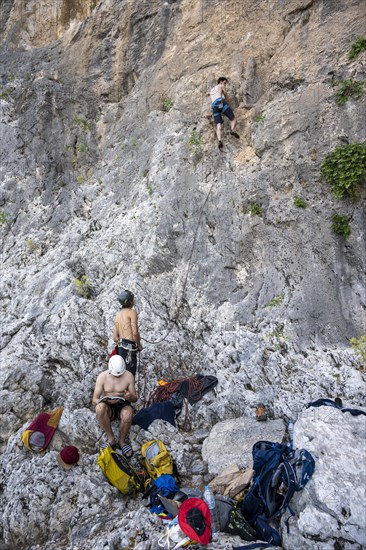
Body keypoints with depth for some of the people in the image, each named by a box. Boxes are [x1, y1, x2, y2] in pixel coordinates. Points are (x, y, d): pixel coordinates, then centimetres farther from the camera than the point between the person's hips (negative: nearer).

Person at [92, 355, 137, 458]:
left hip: (123, 405, 0)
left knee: (128, 414, -37)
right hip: (108, 407, 1)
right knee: (100, 408, -36)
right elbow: (94, 400, -10)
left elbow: (135, 399, -1)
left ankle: (122, 441, -10)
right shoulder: (102, 377, -9)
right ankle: (111, 439, -17)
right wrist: (107, 400, -31)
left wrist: (130, 396, -27)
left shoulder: (129, 376, -8)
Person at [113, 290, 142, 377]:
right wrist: (139, 344, 1)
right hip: (129, 349, -8)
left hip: (121, 348, 8)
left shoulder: (117, 316, 19)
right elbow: (135, 333, -15)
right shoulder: (132, 312, -5)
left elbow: (115, 338, 15)